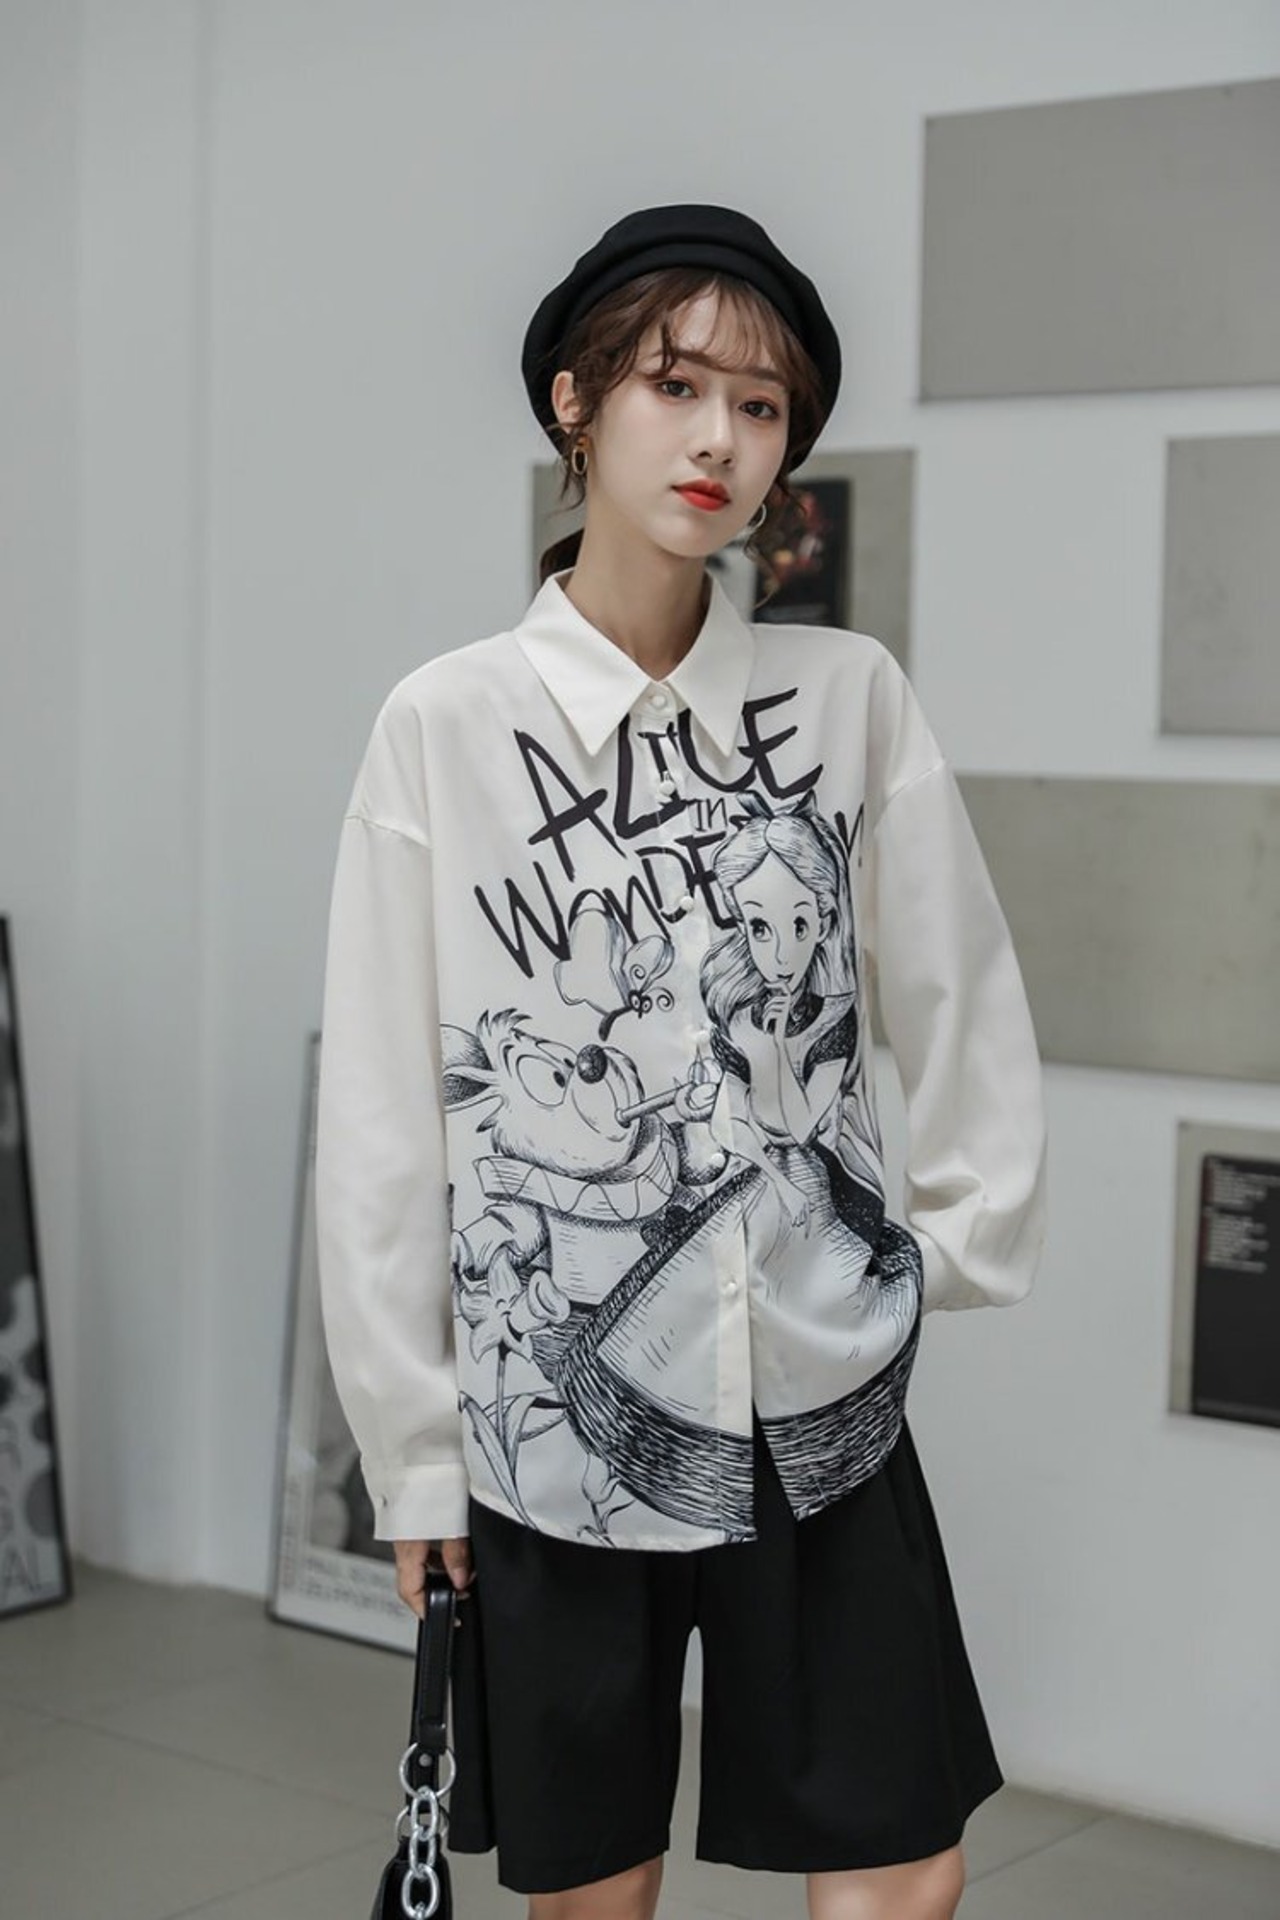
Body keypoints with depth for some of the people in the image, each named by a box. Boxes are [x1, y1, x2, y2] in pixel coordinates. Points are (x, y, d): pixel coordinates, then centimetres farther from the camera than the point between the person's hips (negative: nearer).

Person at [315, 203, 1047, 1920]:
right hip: (554, 1401, -1)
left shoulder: (852, 698, -2)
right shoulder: (447, 727, -6)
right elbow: (382, 1113, -2)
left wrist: (964, 1243, 7)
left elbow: (963, 1005, 9)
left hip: (820, 1391, 1)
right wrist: (414, 1446, 0)